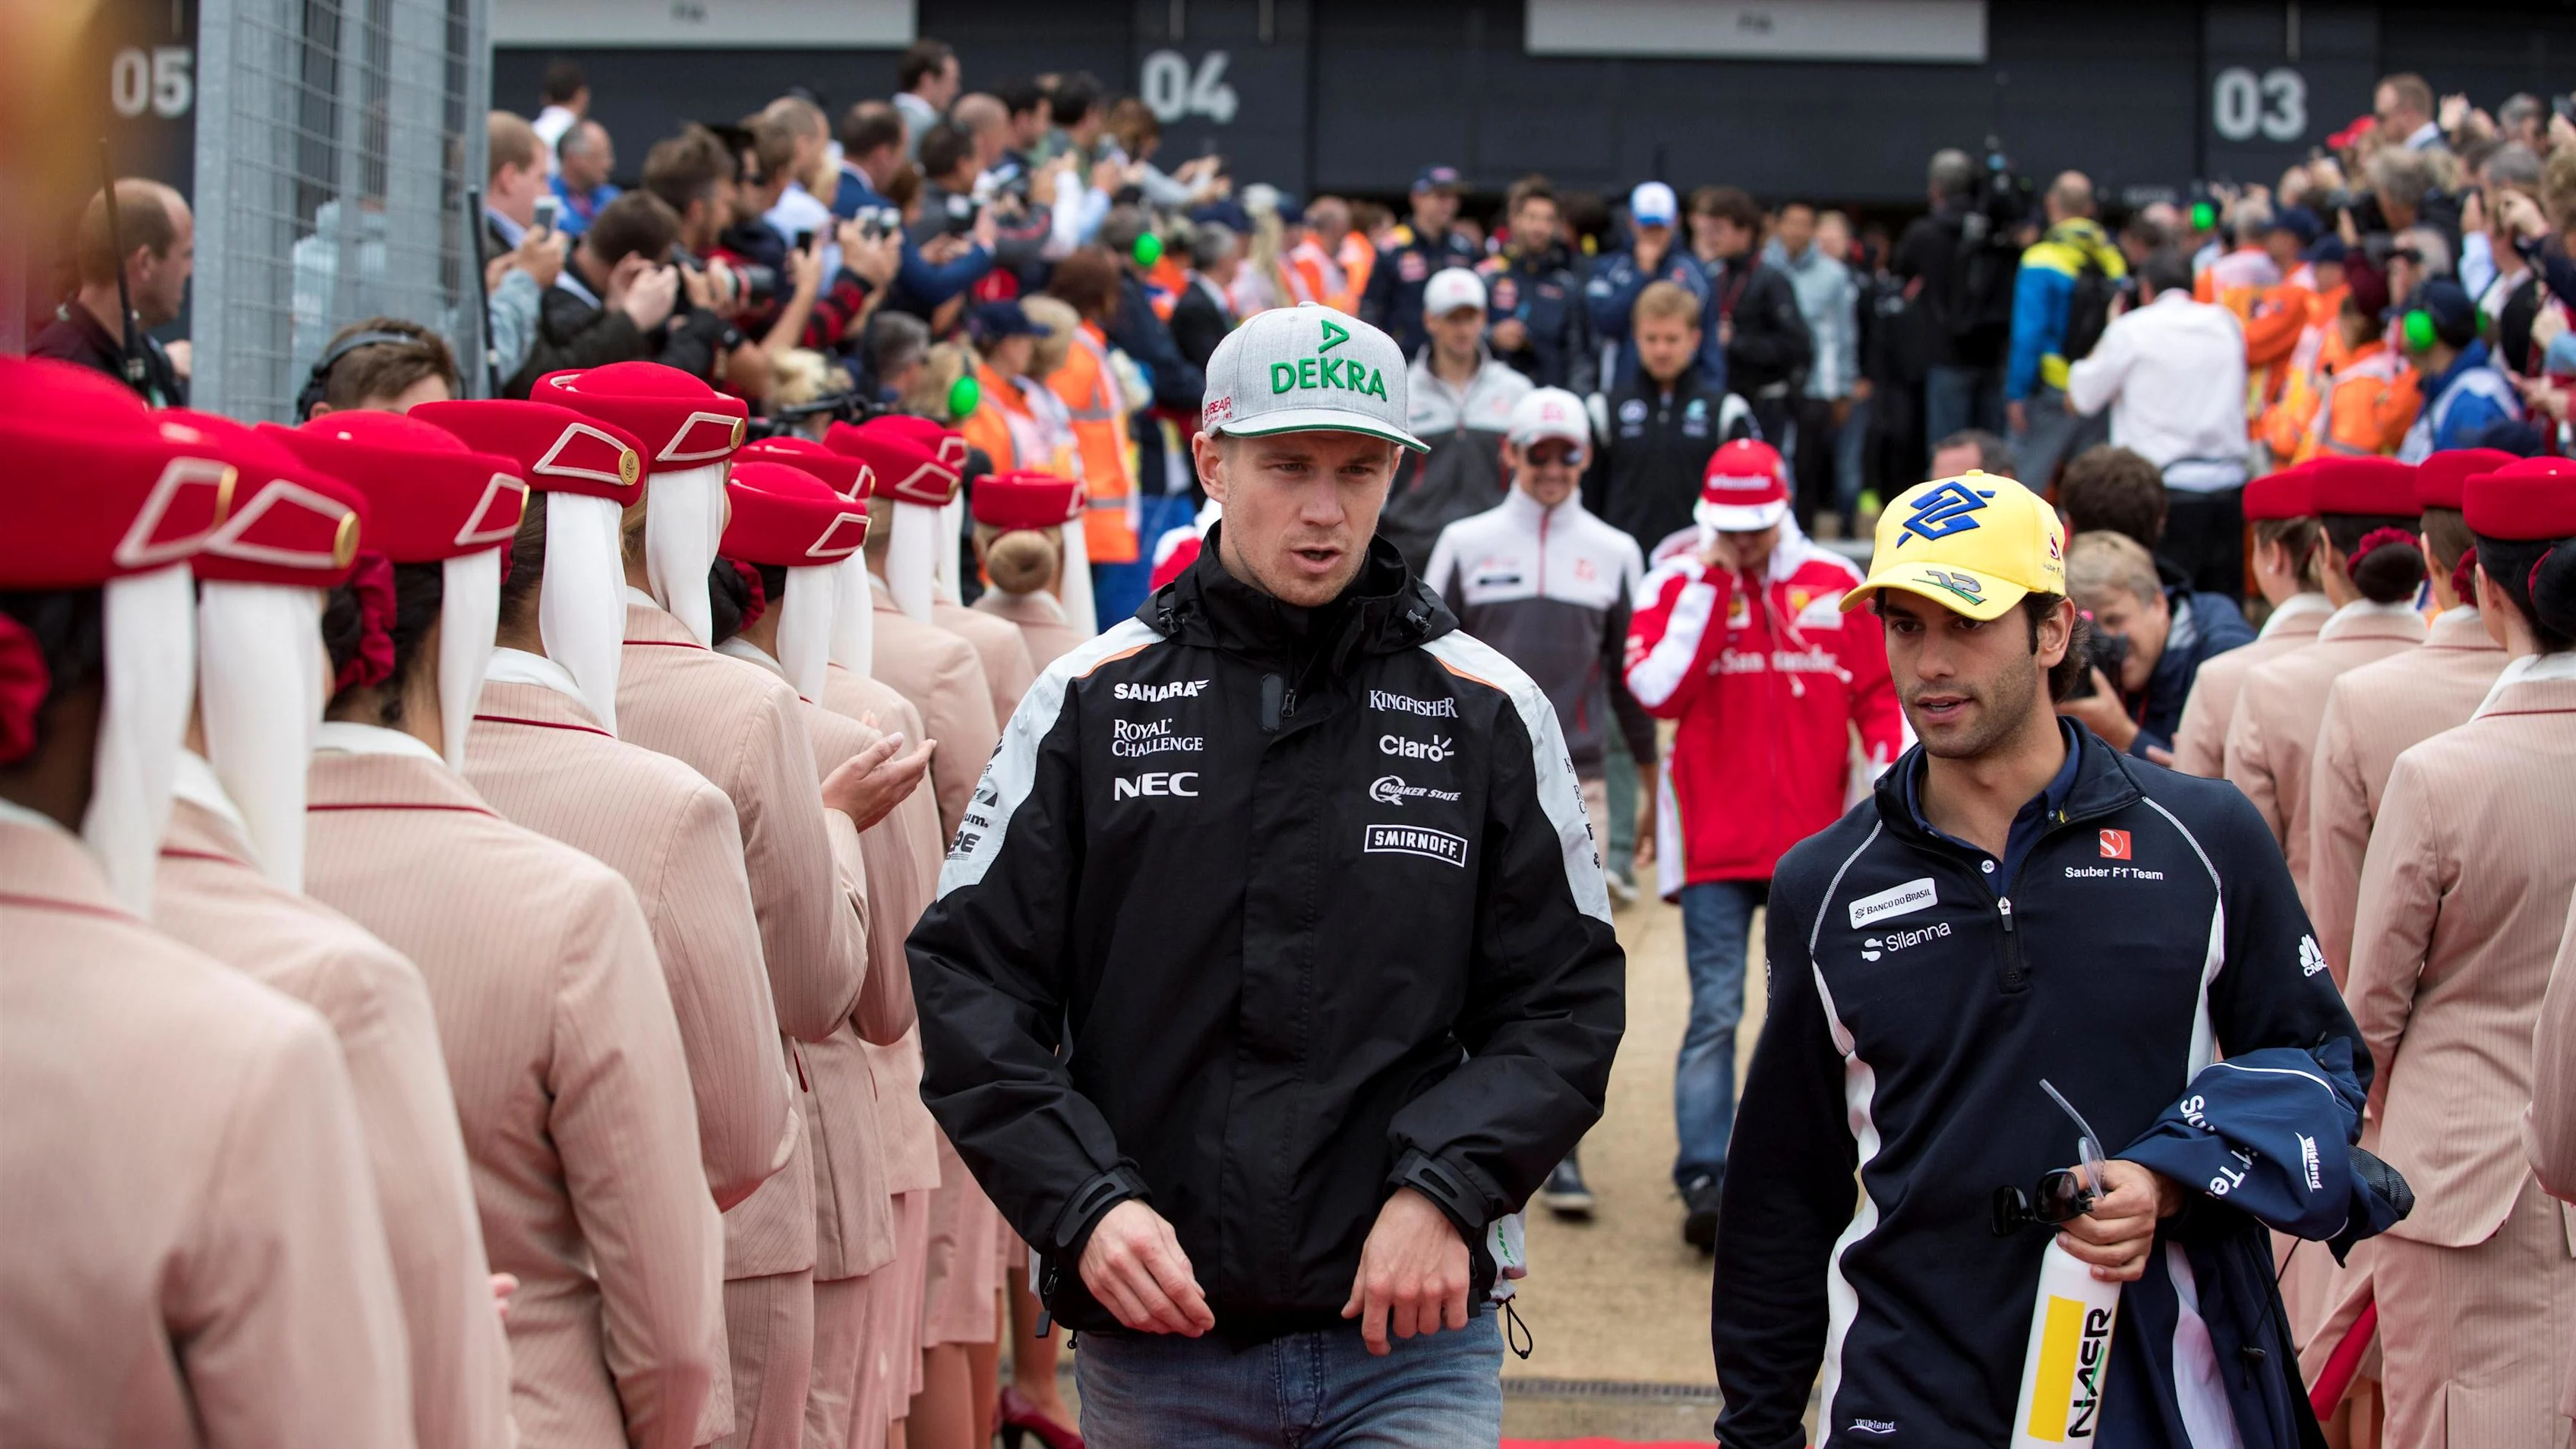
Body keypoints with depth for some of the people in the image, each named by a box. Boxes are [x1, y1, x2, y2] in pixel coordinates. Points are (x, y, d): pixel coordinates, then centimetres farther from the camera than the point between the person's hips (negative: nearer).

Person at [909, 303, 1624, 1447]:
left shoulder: (1492, 713, 4)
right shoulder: (1090, 701, 4)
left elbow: (1563, 1003, 4)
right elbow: (970, 980, 2)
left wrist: (1445, 1190, -11)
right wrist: (1083, 1203, -12)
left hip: (1412, 1329, -1)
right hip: (1154, 1338, 1)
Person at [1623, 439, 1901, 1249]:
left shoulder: (1837, 585, 6)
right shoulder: (1676, 584, 1)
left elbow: (1879, 692, 11)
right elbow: (1657, 691, -13)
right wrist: (1710, 587, -12)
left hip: (1814, 840, 3)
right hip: (1714, 842, -3)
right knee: (1715, 1012, -8)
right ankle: (1705, 1181, -8)